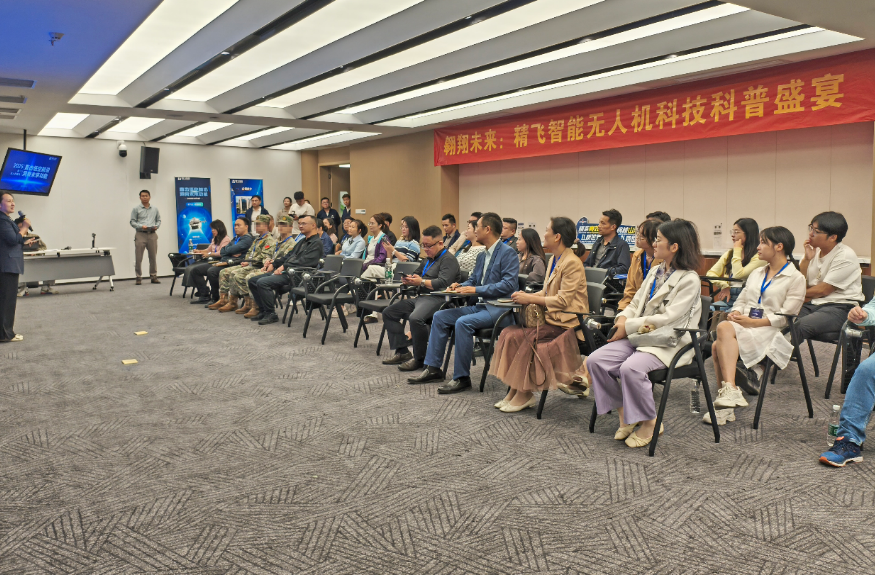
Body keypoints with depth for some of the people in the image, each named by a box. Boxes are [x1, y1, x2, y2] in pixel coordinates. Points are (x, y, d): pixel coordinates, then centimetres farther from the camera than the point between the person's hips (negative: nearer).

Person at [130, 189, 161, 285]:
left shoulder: (155, 209, 14)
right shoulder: (136, 209, 5)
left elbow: (159, 220, 18)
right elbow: (132, 222, 1)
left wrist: (156, 226, -3)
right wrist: (141, 226, -15)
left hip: (152, 234, 3)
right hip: (140, 234, -3)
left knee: (153, 257, 5)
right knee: (138, 257, -4)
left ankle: (153, 276, 13)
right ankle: (139, 277, 2)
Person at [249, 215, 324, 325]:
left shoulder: (316, 243, -8)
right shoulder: (302, 242, 24)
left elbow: (305, 261, -20)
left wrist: (284, 266, -22)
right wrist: (273, 264, 11)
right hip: (283, 270, 10)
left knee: (262, 282, -26)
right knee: (253, 281, 5)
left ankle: (271, 314, -15)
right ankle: (263, 311, 8)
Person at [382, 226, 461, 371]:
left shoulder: (448, 260, -6)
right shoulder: (427, 259, 25)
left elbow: (443, 283, -19)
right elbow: (417, 274, 33)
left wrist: (422, 282, -21)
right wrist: (409, 280, 10)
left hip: (435, 298, -10)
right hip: (418, 296, 10)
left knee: (415, 318, -36)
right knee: (388, 312, 4)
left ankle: (419, 359, -19)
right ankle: (402, 352, 2)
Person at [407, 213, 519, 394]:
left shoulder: (507, 253, -11)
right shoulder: (482, 255, 17)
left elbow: (509, 284, -21)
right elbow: (472, 280, 24)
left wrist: (476, 290, -22)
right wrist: (460, 286, 1)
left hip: (498, 308, -9)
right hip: (479, 305, 9)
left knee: (463, 322, -32)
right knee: (440, 316, 1)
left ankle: (462, 377, -22)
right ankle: (433, 368, 4)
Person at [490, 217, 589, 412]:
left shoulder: (572, 263, -14)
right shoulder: (554, 259, 16)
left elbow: (563, 300, -20)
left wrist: (530, 299, -16)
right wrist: (526, 296, 2)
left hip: (566, 322, -9)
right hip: (551, 317, 9)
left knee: (523, 337, -24)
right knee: (508, 333, -8)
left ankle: (524, 394, -10)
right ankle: (514, 391, -6)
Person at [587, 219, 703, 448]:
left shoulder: (689, 280, -9)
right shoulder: (655, 271, 16)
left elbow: (668, 318, -16)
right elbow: (636, 303, 19)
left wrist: (629, 326, -15)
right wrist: (623, 318, -4)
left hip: (668, 343, -7)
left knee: (631, 368, -34)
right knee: (595, 360, -14)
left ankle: (649, 422, -8)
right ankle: (625, 413, 3)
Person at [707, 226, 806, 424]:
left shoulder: (796, 278, 3)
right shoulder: (757, 273, 24)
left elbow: (785, 317, -8)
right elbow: (741, 301, 21)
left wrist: (752, 322, -18)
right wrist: (736, 313, -4)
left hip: (769, 332, -6)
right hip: (744, 328, 6)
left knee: (724, 328, -34)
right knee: (717, 346, -29)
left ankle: (729, 390, -38)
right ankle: (725, 401, -30)